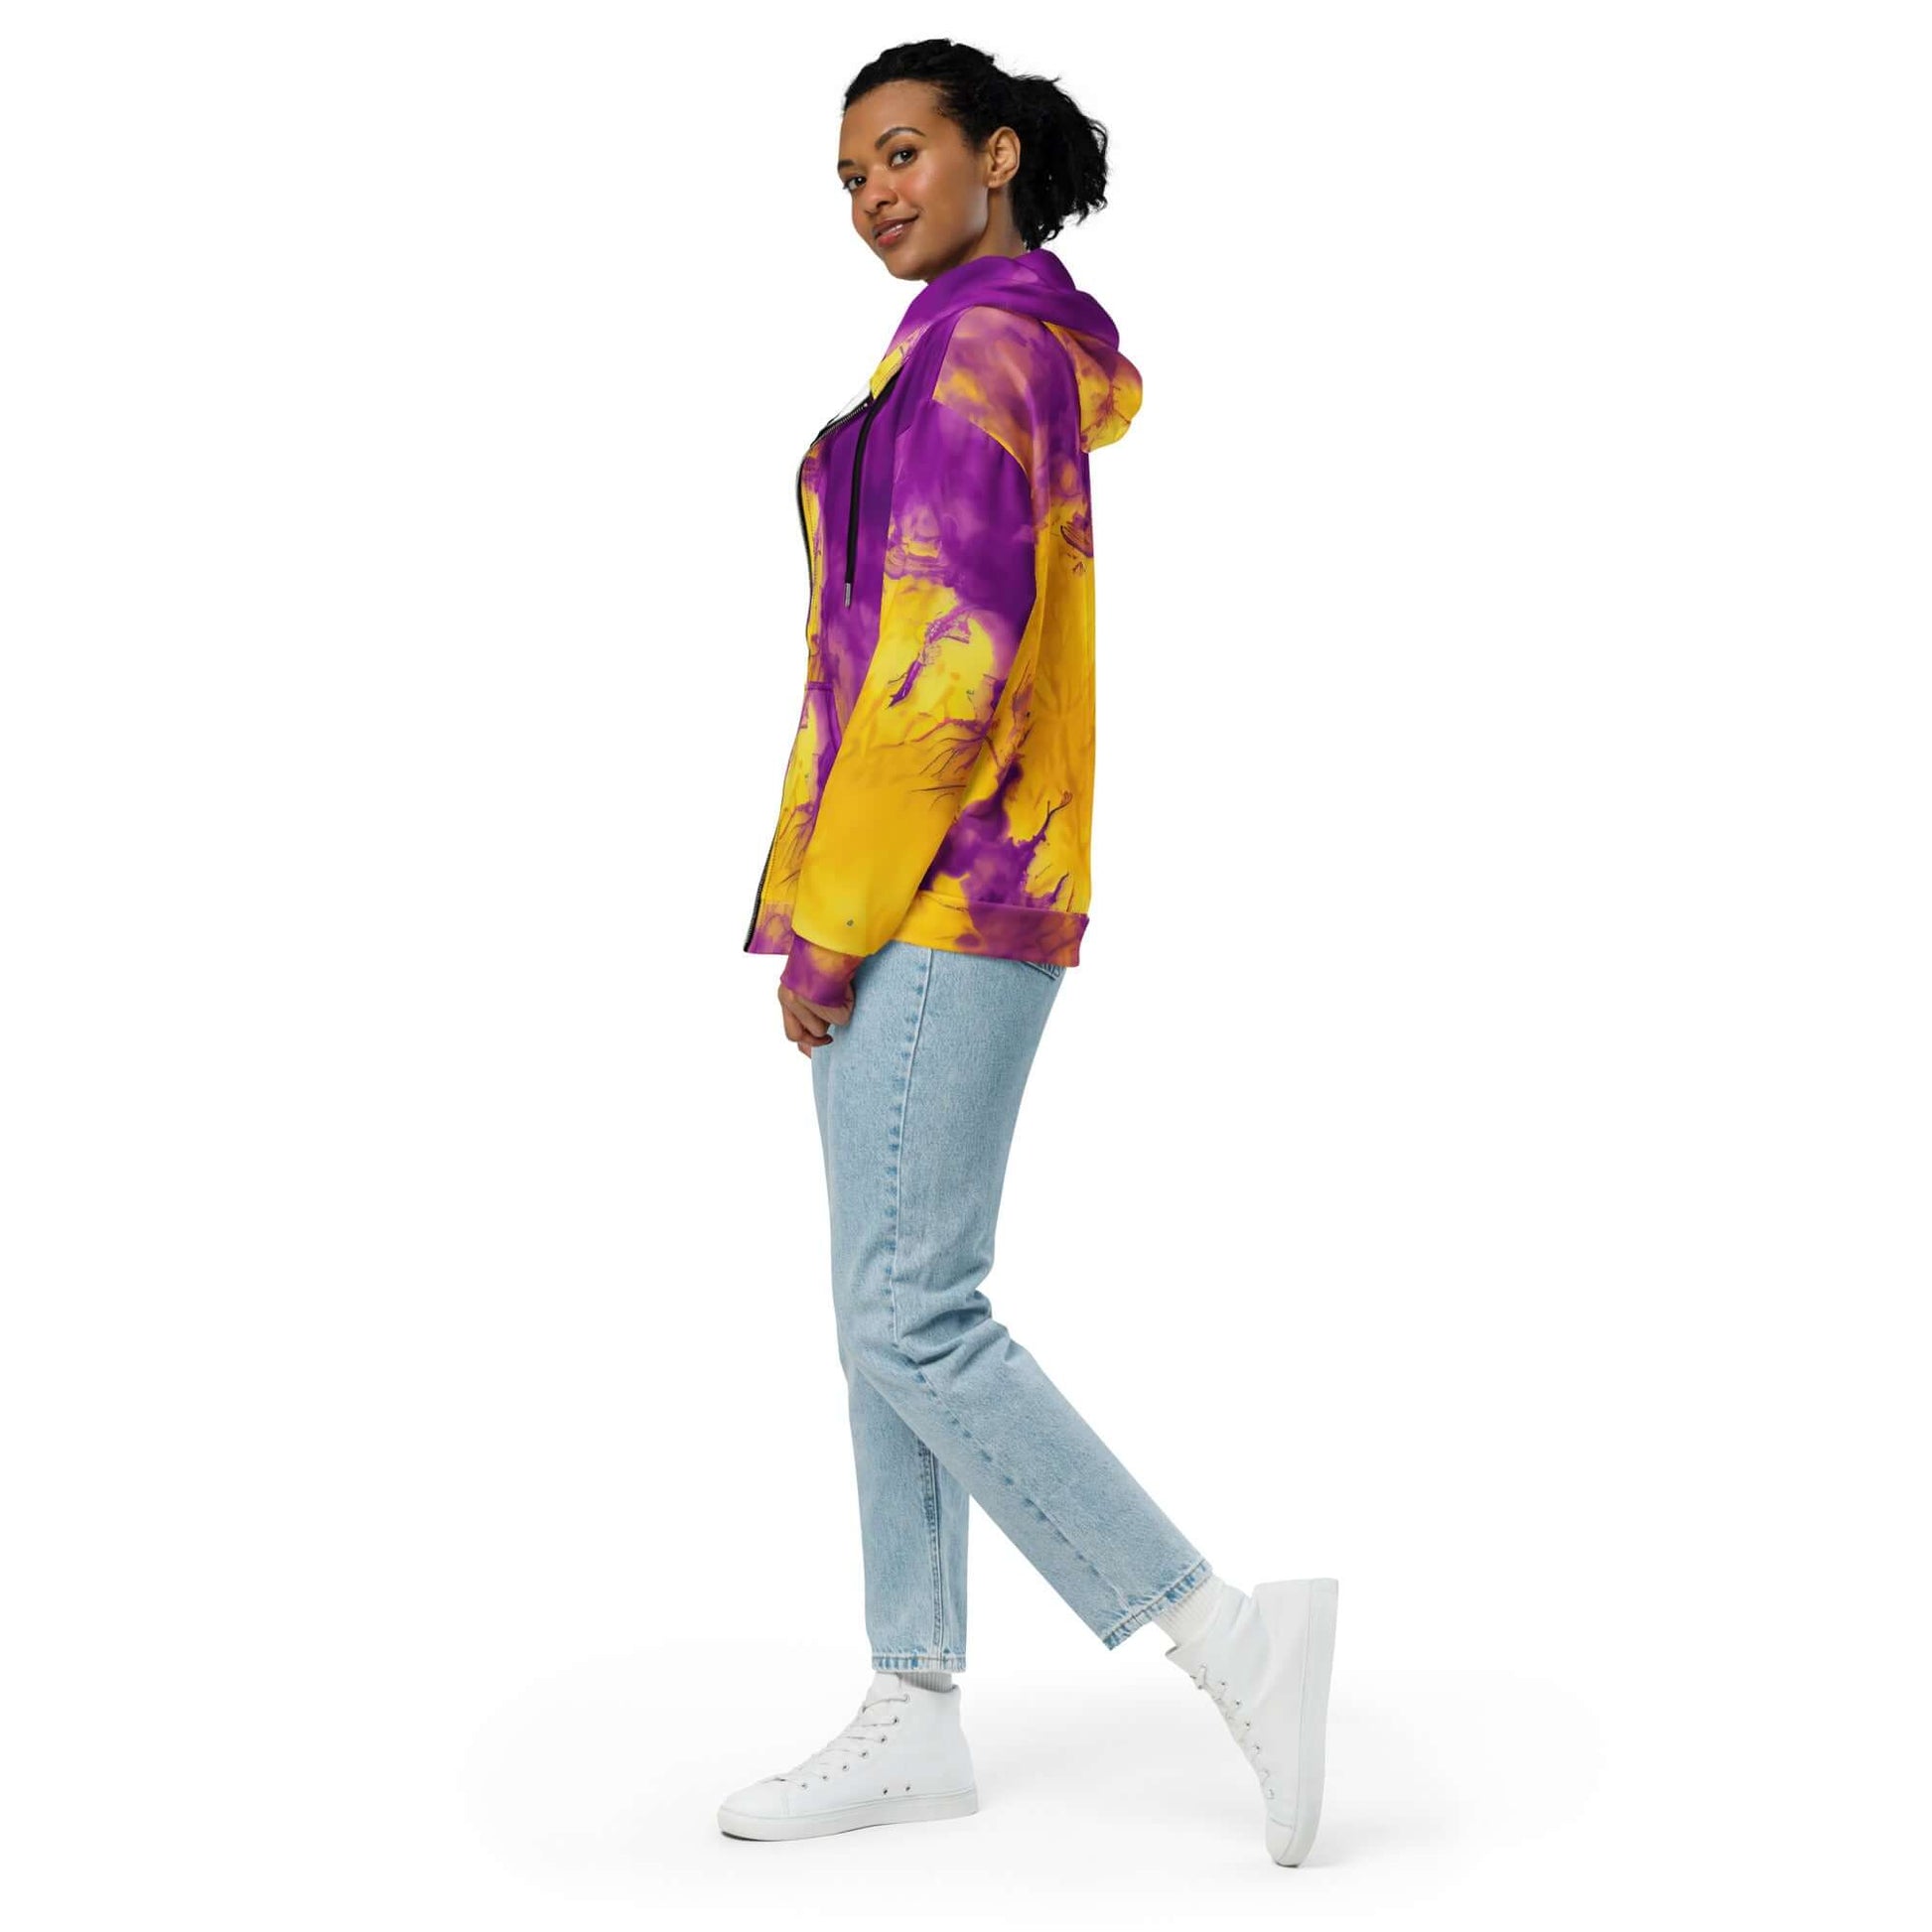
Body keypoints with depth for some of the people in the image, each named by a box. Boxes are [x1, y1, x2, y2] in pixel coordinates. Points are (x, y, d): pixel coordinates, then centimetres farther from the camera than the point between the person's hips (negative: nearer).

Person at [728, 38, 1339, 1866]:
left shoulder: (974, 353, -11)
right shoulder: (1044, 360, 19)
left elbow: (943, 664, -19)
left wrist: (829, 929, -16)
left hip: (937, 890, -10)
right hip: (957, 892, 10)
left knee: (909, 1318, -13)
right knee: (894, 1308, 10)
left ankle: (1230, 1636, -10)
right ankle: (915, 1715, 15)